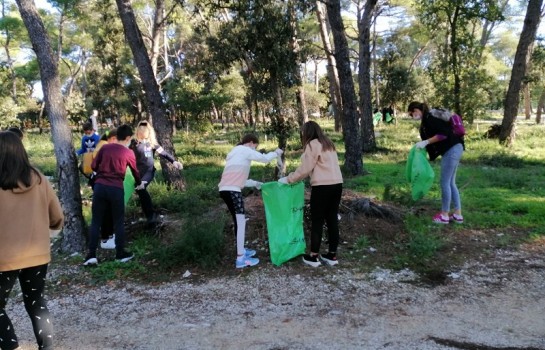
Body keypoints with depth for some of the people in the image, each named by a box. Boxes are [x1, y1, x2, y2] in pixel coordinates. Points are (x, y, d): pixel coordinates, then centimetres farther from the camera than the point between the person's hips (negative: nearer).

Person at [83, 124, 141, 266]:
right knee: (119, 222, 10)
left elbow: (93, 166, 9)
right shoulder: (129, 153, 2)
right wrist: (139, 183, 37)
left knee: (96, 221, 8)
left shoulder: (105, 147, 7)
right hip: (116, 189, -2)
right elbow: (135, 172, 16)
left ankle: (91, 255, 7)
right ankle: (120, 254, 17)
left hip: (100, 186, 2)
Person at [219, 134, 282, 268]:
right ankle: (241, 258, -5)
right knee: (241, 221, -7)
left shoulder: (236, 153, 28)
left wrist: (255, 183, 24)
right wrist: (276, 153, 16)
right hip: (232, 190, -10)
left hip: (226, 190, 10)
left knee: (239, 220, 18)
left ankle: (241, 250, 28)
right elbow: (264, 158, -3)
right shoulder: (244, 150, 1)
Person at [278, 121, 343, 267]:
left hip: (322, 186, -7)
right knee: (332, 219, 11)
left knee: (317, 221, 2)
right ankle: (332, 255, 17)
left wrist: (288, 179, 0)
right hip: (336, 184, 7)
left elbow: (305, 169, -8)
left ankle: (313, 256, 10)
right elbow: (325, 166, 13)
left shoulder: (312, 144, -5)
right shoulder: (328, 143, 19)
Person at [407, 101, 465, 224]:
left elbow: (443, 134, -23)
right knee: (450, 183, 13)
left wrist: (426, 142, -19)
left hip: (451, 150, -10)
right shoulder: (428, 118, 17)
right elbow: (435, 135, 21)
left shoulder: (429, 118, -14)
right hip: (453, 149, 10)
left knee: (445, 182, -2)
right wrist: (424, 145, 15)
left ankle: (444, 215, 7)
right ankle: (458, 214, 17)